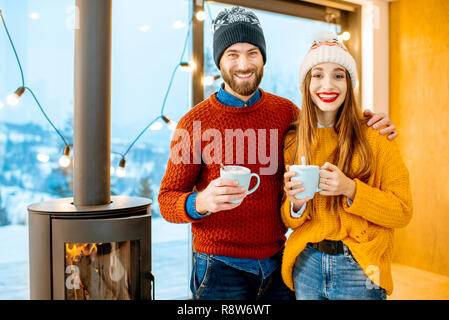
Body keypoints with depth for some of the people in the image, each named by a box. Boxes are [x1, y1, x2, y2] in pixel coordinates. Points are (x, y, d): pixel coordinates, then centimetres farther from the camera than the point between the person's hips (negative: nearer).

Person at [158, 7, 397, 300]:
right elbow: (167, 201, -7)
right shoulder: (194, 124, -9)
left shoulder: (285, 111, 1)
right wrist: (202, 202, -29)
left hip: (277, 262, 3)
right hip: (221, 268, -3)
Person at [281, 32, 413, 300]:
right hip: (307, 263, 3)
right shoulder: (293, 141, 0)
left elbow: (403, 212, -7)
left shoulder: (374, 136, -7)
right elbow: (290, 221, 5)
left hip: (359, 267, -2)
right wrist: (296, 205, -17)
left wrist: (350, 189, -21)